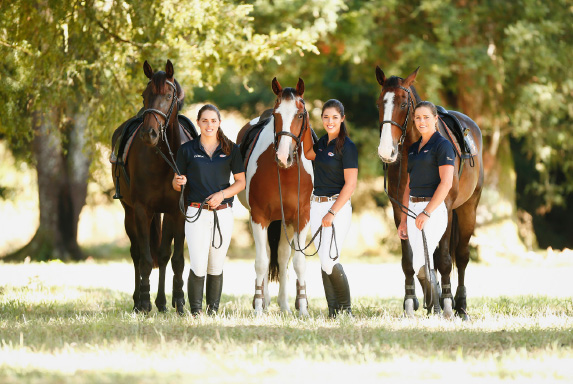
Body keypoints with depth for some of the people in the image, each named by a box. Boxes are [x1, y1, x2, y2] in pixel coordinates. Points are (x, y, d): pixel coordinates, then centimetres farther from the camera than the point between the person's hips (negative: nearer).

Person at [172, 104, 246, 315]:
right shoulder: (187, 150, 3)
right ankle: (195, 312, -1)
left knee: (216, 268, 5)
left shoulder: (231, 149, 6)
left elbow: (240, 182, 8)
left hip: (223, 213, 1)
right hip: (196, 213, -1)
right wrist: (178, 182, -16)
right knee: (198, 268, -10)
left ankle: (213, 310, 14)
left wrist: (222, 194, -10)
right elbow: (177, 184, 8)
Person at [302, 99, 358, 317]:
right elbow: (308, 154, 31)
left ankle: (346, 308, 2)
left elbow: (350, 184, -16)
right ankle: (333, 312, 11)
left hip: (337, 206, -8)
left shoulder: (347, 147, -12)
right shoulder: (324, 141, 9)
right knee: (324, 261, 7)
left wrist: (332, 213, -19)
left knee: (329, 261, -14)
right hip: (317, 205, 8)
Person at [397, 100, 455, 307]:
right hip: (414, 210, 8)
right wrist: (403, 220, 14)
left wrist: (427, 212, -20)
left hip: (433, 209, -8)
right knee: (424, 265, 7)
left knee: (420, 264, -14)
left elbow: (446, 183, -15)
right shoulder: (414, 148, 16)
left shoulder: (443, 145, -7)